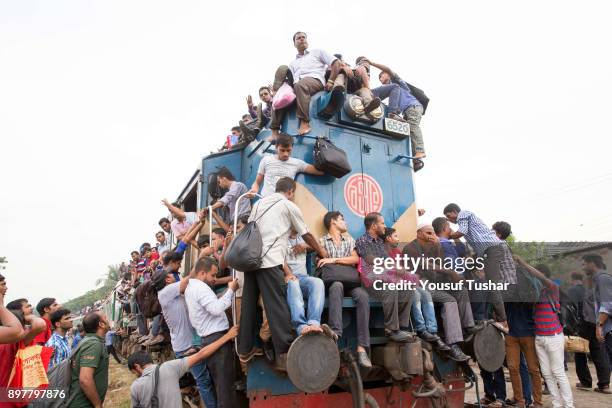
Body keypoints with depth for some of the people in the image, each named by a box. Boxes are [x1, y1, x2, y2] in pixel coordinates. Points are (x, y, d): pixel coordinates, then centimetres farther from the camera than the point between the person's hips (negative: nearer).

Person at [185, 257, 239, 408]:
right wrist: (231, 290, -15)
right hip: (217, 338, -10)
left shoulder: (191, 287, 20)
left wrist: (226, 292, 10)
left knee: (220, 381, 16)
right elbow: (216, 309, -24)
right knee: (225, 382, -6)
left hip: (209, 339, 10)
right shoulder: (200, 287, -13)